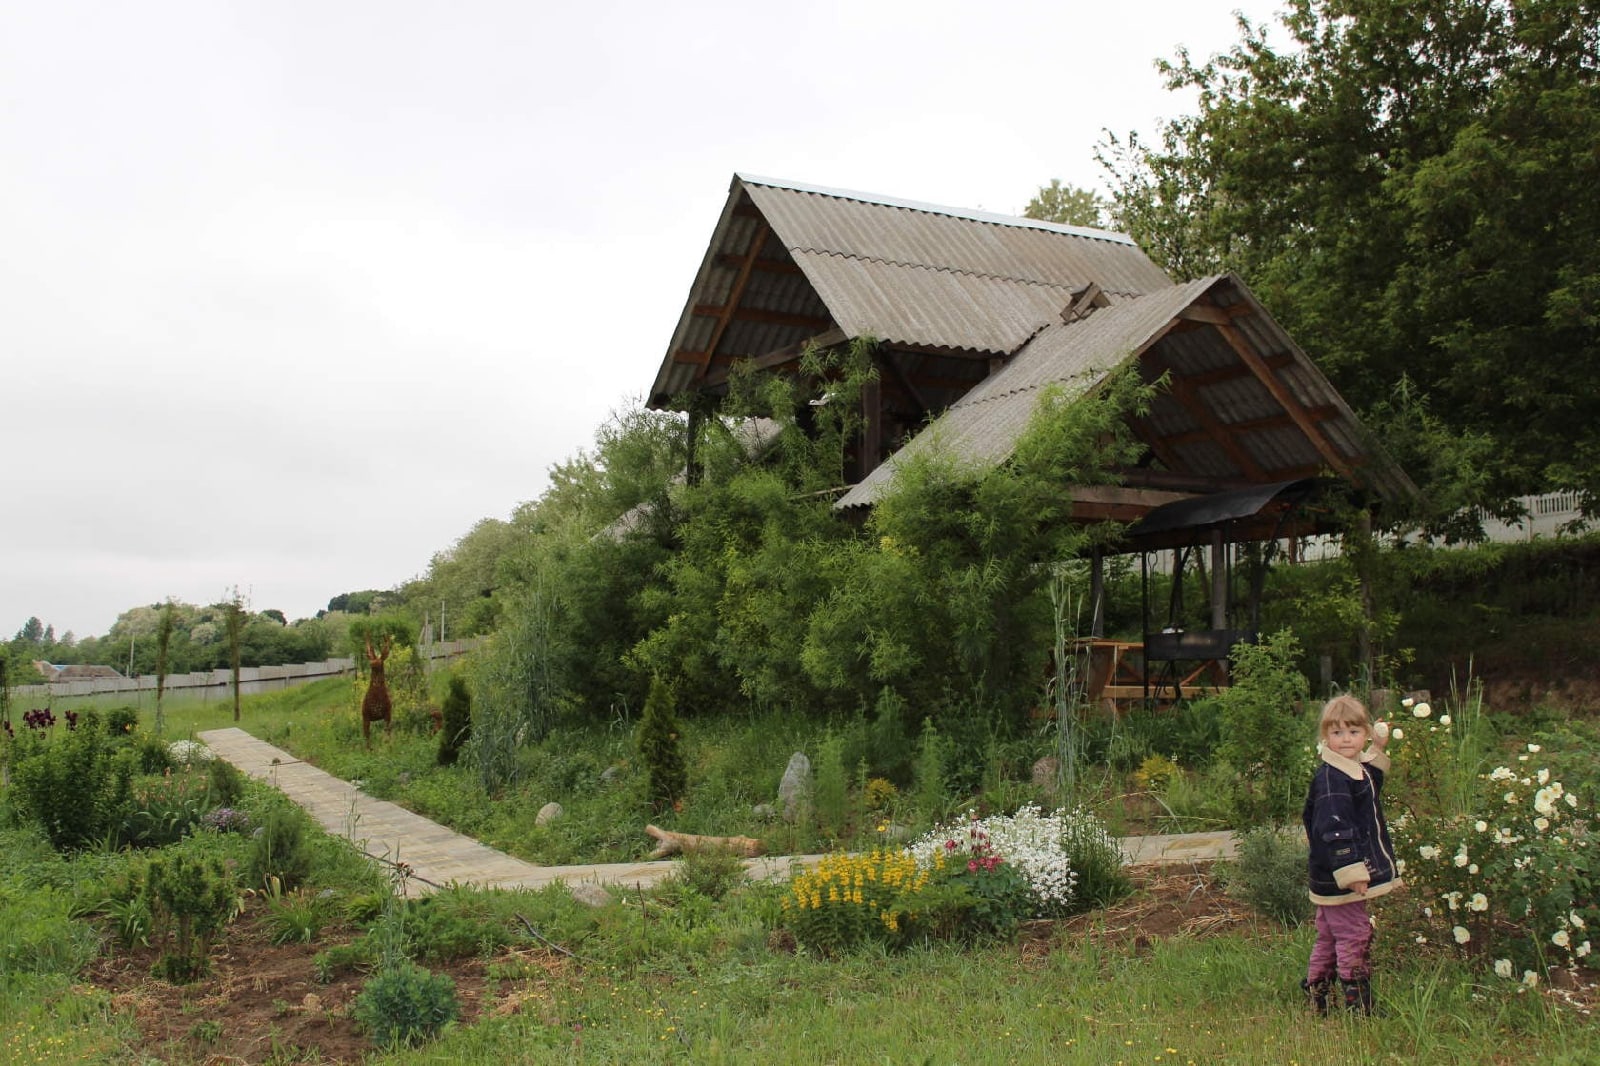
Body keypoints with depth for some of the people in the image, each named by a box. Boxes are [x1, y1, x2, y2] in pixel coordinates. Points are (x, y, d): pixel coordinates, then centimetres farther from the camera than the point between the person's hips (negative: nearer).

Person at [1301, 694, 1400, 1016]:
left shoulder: (1358, 768, 11)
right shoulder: (1330, 778, -20)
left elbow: (1370, 784, 34)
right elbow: (1333, 829, -25)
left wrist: (1378, 750, 22)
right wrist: (1352, 871, -27)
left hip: (1335, 878, 10)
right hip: (1339, 877, -10)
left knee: (1329, 936, 17)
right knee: (1354, 936, -4)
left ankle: (1315, 998, 28)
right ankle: (1358, 1009, 4)